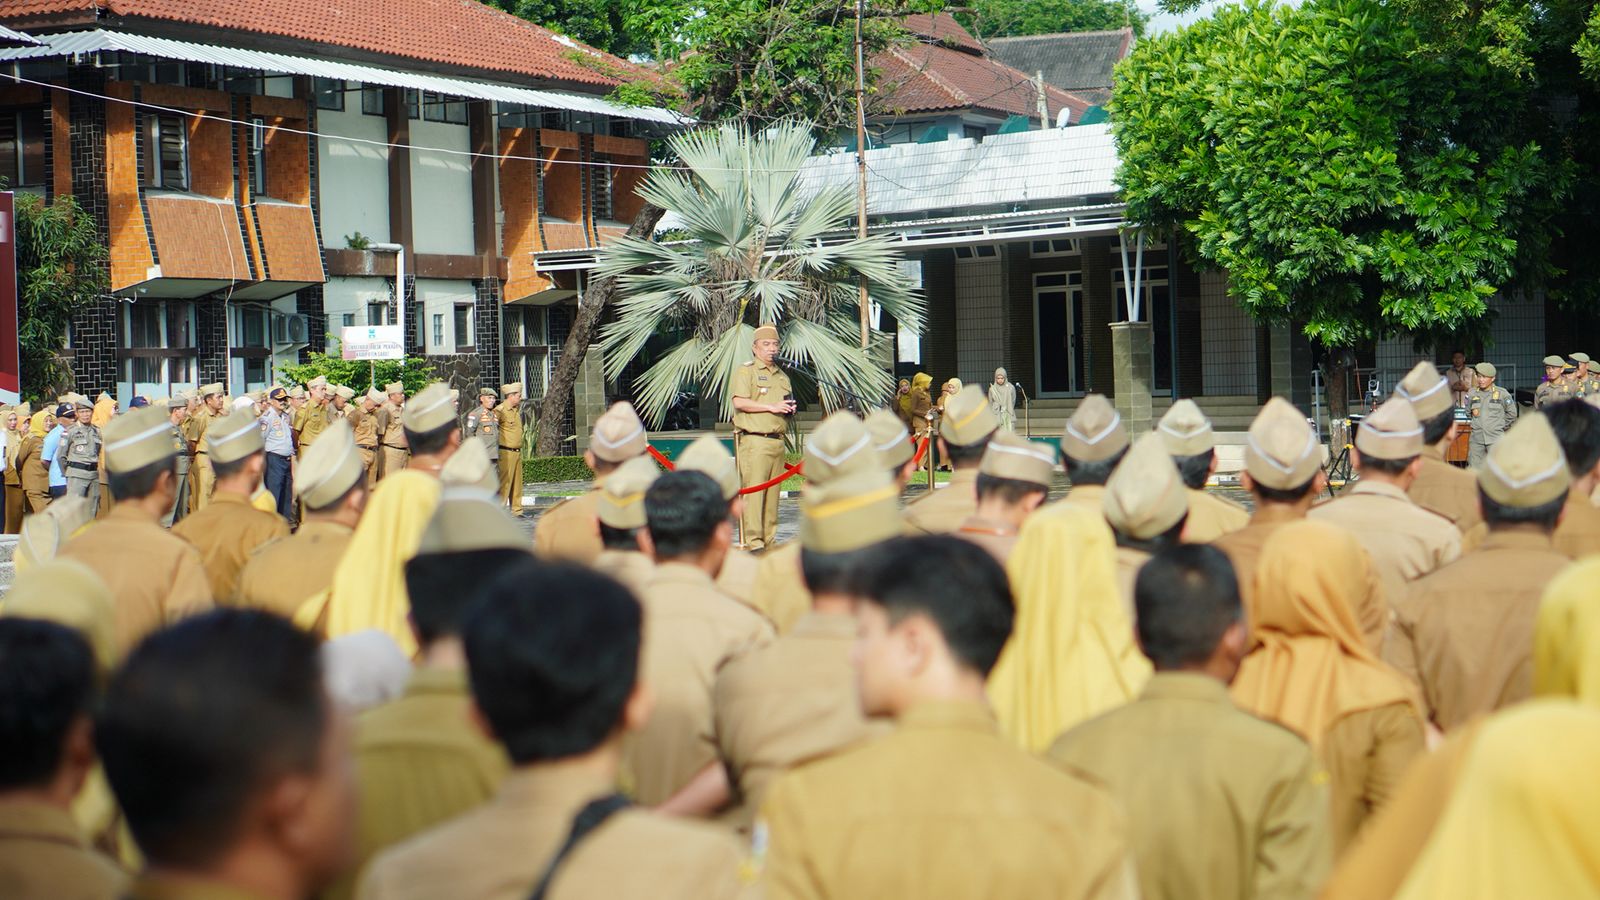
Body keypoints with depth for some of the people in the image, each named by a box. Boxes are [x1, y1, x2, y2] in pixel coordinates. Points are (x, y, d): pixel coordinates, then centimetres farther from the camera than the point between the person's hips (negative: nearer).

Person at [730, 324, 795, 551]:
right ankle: (752, 541, -12)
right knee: (753, 490, -11)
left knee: (773, 492, 6)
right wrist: (771, 407, -14)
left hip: (777, 441, 7)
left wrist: (790, 409, 9)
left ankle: (769, 539, 10)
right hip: (754, 440, -7)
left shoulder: (782, 376, 23)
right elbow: (739, 402, -13)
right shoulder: (745, 371, 0)